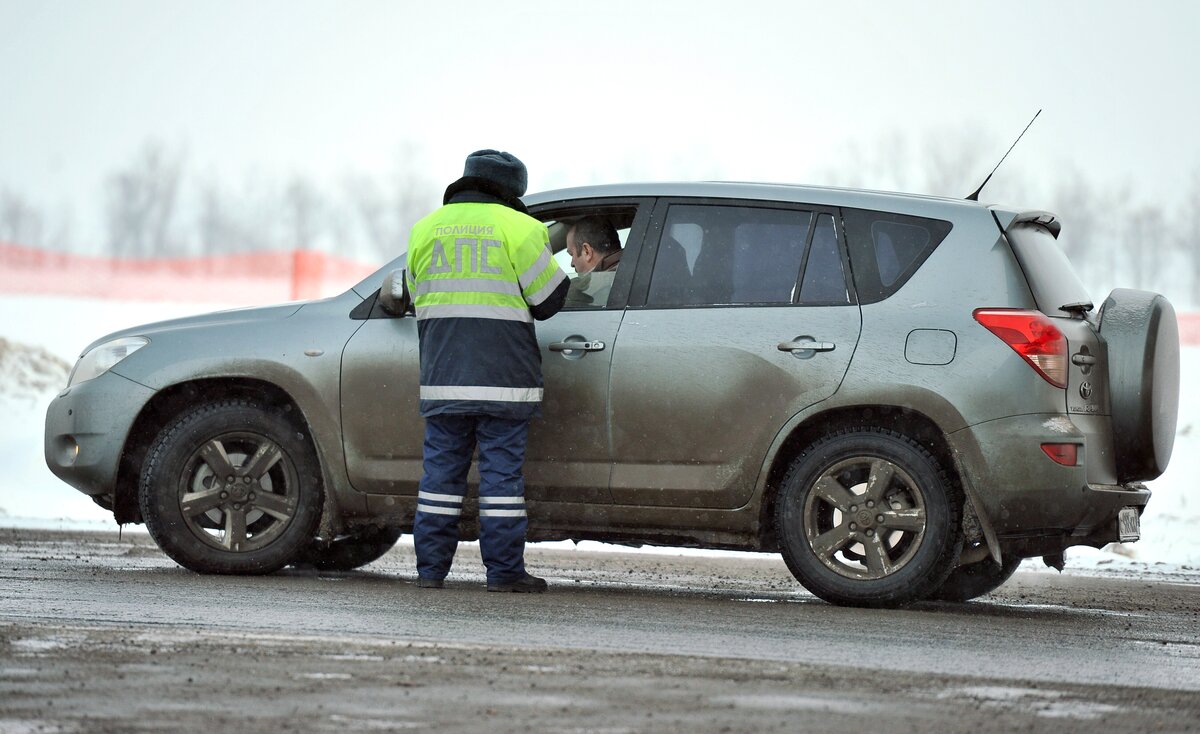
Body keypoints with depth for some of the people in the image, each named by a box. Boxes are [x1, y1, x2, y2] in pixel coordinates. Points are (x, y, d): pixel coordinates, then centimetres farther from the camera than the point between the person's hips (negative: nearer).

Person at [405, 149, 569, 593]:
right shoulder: (517, 227, -2)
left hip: (442, 374, 4)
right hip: (502, 374, -4)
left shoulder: (426, 229, 12)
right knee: (501, 470, -1)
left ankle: (431, 568, 7)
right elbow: (548, 298, -2)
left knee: (442, 468, 8)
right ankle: (504, 572, -1)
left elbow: (417, 299, 16)